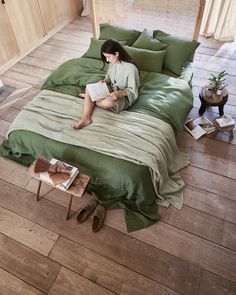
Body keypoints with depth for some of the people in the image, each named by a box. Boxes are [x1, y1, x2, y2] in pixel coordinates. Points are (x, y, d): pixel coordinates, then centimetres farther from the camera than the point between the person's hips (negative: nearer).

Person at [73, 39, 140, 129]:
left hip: (124, 96, -7)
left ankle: (88, 97, -6)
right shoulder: (112, 62, -2)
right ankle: (86, 118, -24)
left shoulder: (131, 68, -24)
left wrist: (119, 93, -36)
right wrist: (105, 81, -7)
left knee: (107, 102, -38)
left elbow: (133, 91, -20)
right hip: (112, 90, 7)